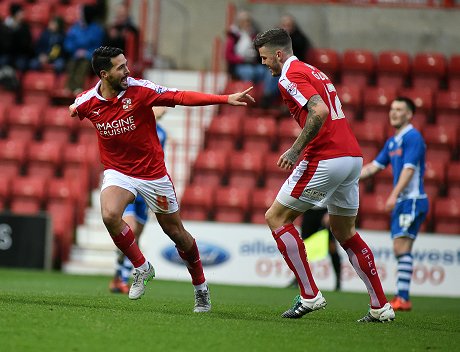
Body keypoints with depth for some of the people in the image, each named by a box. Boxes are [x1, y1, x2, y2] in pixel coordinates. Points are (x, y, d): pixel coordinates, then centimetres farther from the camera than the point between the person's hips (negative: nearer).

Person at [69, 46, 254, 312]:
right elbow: (73, 110, 19)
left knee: (176, 232, 8)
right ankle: (142, 267, -5)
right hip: (118, 172, 1)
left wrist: (226, 99, -24)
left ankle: (201, 288, 29)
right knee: (110, 215, -29)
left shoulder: (140, 90, -16)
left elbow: (182, 97, -18)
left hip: (153, 172, -1)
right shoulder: (87, 102, -9)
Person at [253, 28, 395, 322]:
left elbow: (319, 112, -23)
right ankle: (381, 307, 16)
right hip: (353, 156, 9)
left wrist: (295, 151, -17)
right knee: (345, 233, 19)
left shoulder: (290, 76, -7)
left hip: (326, 160, -9)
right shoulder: (314, 72, 22)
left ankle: (310, 295, -3)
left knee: (277, 218, 2)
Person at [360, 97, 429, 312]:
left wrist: (394, 195, -28)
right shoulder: (392, 141, 18)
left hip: (412, 200, -9)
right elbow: (375, 166, 21)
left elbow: (409, 169, -19)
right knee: (399, 250, 7)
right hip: (400, 202, 9)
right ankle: (401, 298, 9)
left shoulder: (412, 137, -10)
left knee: (402, 248, -15)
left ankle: (403, 299, -17)